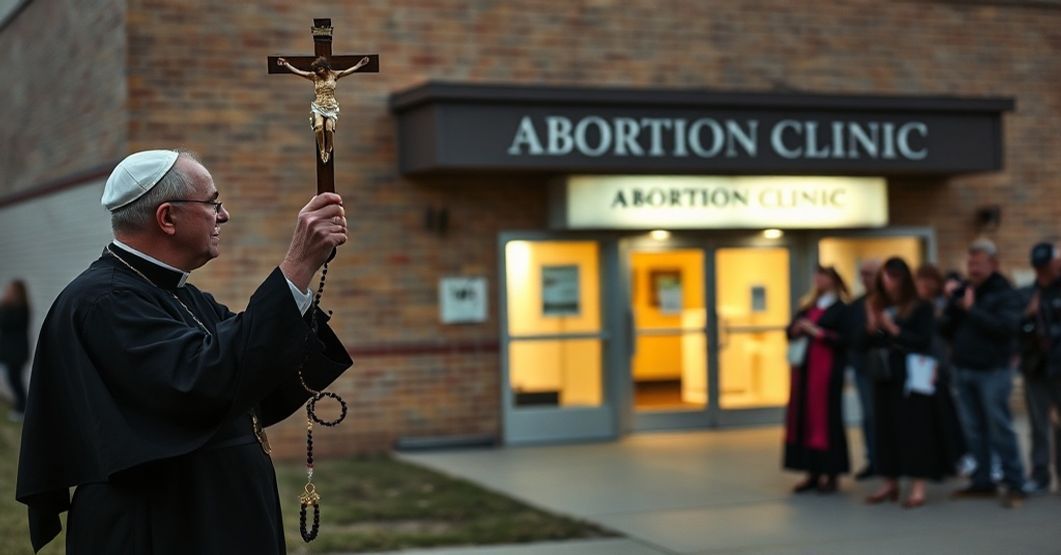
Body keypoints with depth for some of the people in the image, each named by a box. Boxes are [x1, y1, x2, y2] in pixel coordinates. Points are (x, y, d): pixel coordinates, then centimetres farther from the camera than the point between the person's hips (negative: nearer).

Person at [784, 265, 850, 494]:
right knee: (804, 418, 5)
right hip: (804, 368, 7)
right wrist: (796, 330, -8)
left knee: (825, 419, -4)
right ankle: (813, 472, 11)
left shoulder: (840, 309, -3)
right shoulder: (809, 306, 16)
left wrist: (817, 332, -16)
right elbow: (791, 331, 14)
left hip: (826, 370, -7)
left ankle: (830, 473, 3)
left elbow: (844, 339, -14)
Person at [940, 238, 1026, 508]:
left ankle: (1014, 484, -1)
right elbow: (945, 331, 9)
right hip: (963, 369, 6)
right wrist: (952, 304, -6)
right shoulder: (962, 291, 12)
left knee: (999, 428, -6)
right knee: (974, 430, 9)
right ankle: (983, 481, 17)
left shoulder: (1004, 293, -4)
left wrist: (972, 310, -18)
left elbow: (1007, 327, -20)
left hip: (992, 371, -6)